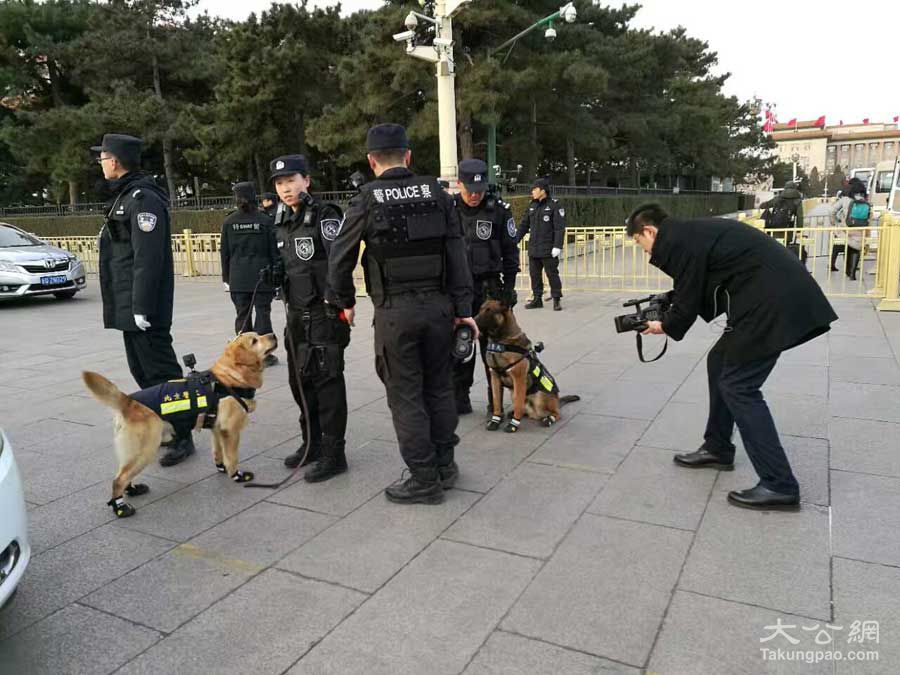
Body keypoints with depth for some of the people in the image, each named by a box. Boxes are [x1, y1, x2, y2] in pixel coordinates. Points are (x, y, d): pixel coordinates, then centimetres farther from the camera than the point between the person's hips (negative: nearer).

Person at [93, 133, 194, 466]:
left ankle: (182, 437, 3)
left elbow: (148, 258, -21)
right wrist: (129, 306, 19)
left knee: (160, 369, -5)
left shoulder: (143, 198, -14)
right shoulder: (125, 196, 18)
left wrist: (142, 307, -23)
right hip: (129, 306, 10)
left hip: (144, 307, -10)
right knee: (141, 370, 16)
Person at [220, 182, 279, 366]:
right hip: (262, 275, -2)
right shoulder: (265, 221, -5)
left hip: (238, 277, 2)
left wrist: (226, 278, 12)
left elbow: (224, 252, 5)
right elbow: (274, 250, -4)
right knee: (262, 313, 4)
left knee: (242, 315, 9)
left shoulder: (229, 222, 2)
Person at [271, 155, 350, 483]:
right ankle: (312, 443, 31)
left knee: (327, 380, -3)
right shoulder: (283, 223, 13)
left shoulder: (324, 216, -10)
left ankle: (334, 453, 7)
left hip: (324, 312, -8)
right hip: (296, 313, 8)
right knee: (300, 379, 16)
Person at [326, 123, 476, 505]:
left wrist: (344, 301, 17)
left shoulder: (367, 200, -4)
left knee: (406, 395, 6)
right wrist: (463, 307, 4)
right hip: (438, 305, 4)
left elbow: (341, 257, 1)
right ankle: (444, 464, 28)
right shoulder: (436, 193, 4)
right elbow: (457, 254, 1)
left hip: (394, 311, -3)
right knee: (439, 387, 16)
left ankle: (424, 480, 13)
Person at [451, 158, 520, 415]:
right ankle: (459, 397, 18)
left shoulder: (499, 210, -3)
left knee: (492, 345, 5)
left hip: (489, 287, -1)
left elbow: (510, 250, 3)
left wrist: (509, 285, -2)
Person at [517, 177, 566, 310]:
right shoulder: (532, 206, 12)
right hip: (533, 248, 6)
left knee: (552, 274, -1)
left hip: (548, 249, -6)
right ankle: (537, 298, 20)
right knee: (534, 274, 10)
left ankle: (557, 299, 8)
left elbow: (560, 228, -12)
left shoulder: (554, 205, -7)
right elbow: (523, 225, 16)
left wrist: (557, 246, -19)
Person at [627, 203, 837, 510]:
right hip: (775, 293, 10)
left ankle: (779, 485, -1)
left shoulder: (679, 242, -12)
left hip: (772, 300, -10)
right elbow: (700, 292, 24)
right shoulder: (691, 233, 18)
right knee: (721, 364, 18)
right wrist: (670, 316, 19)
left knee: (738, 386, -6)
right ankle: (718, 449, 30)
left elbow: (688, 302, -9)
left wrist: (665, 326, 10)